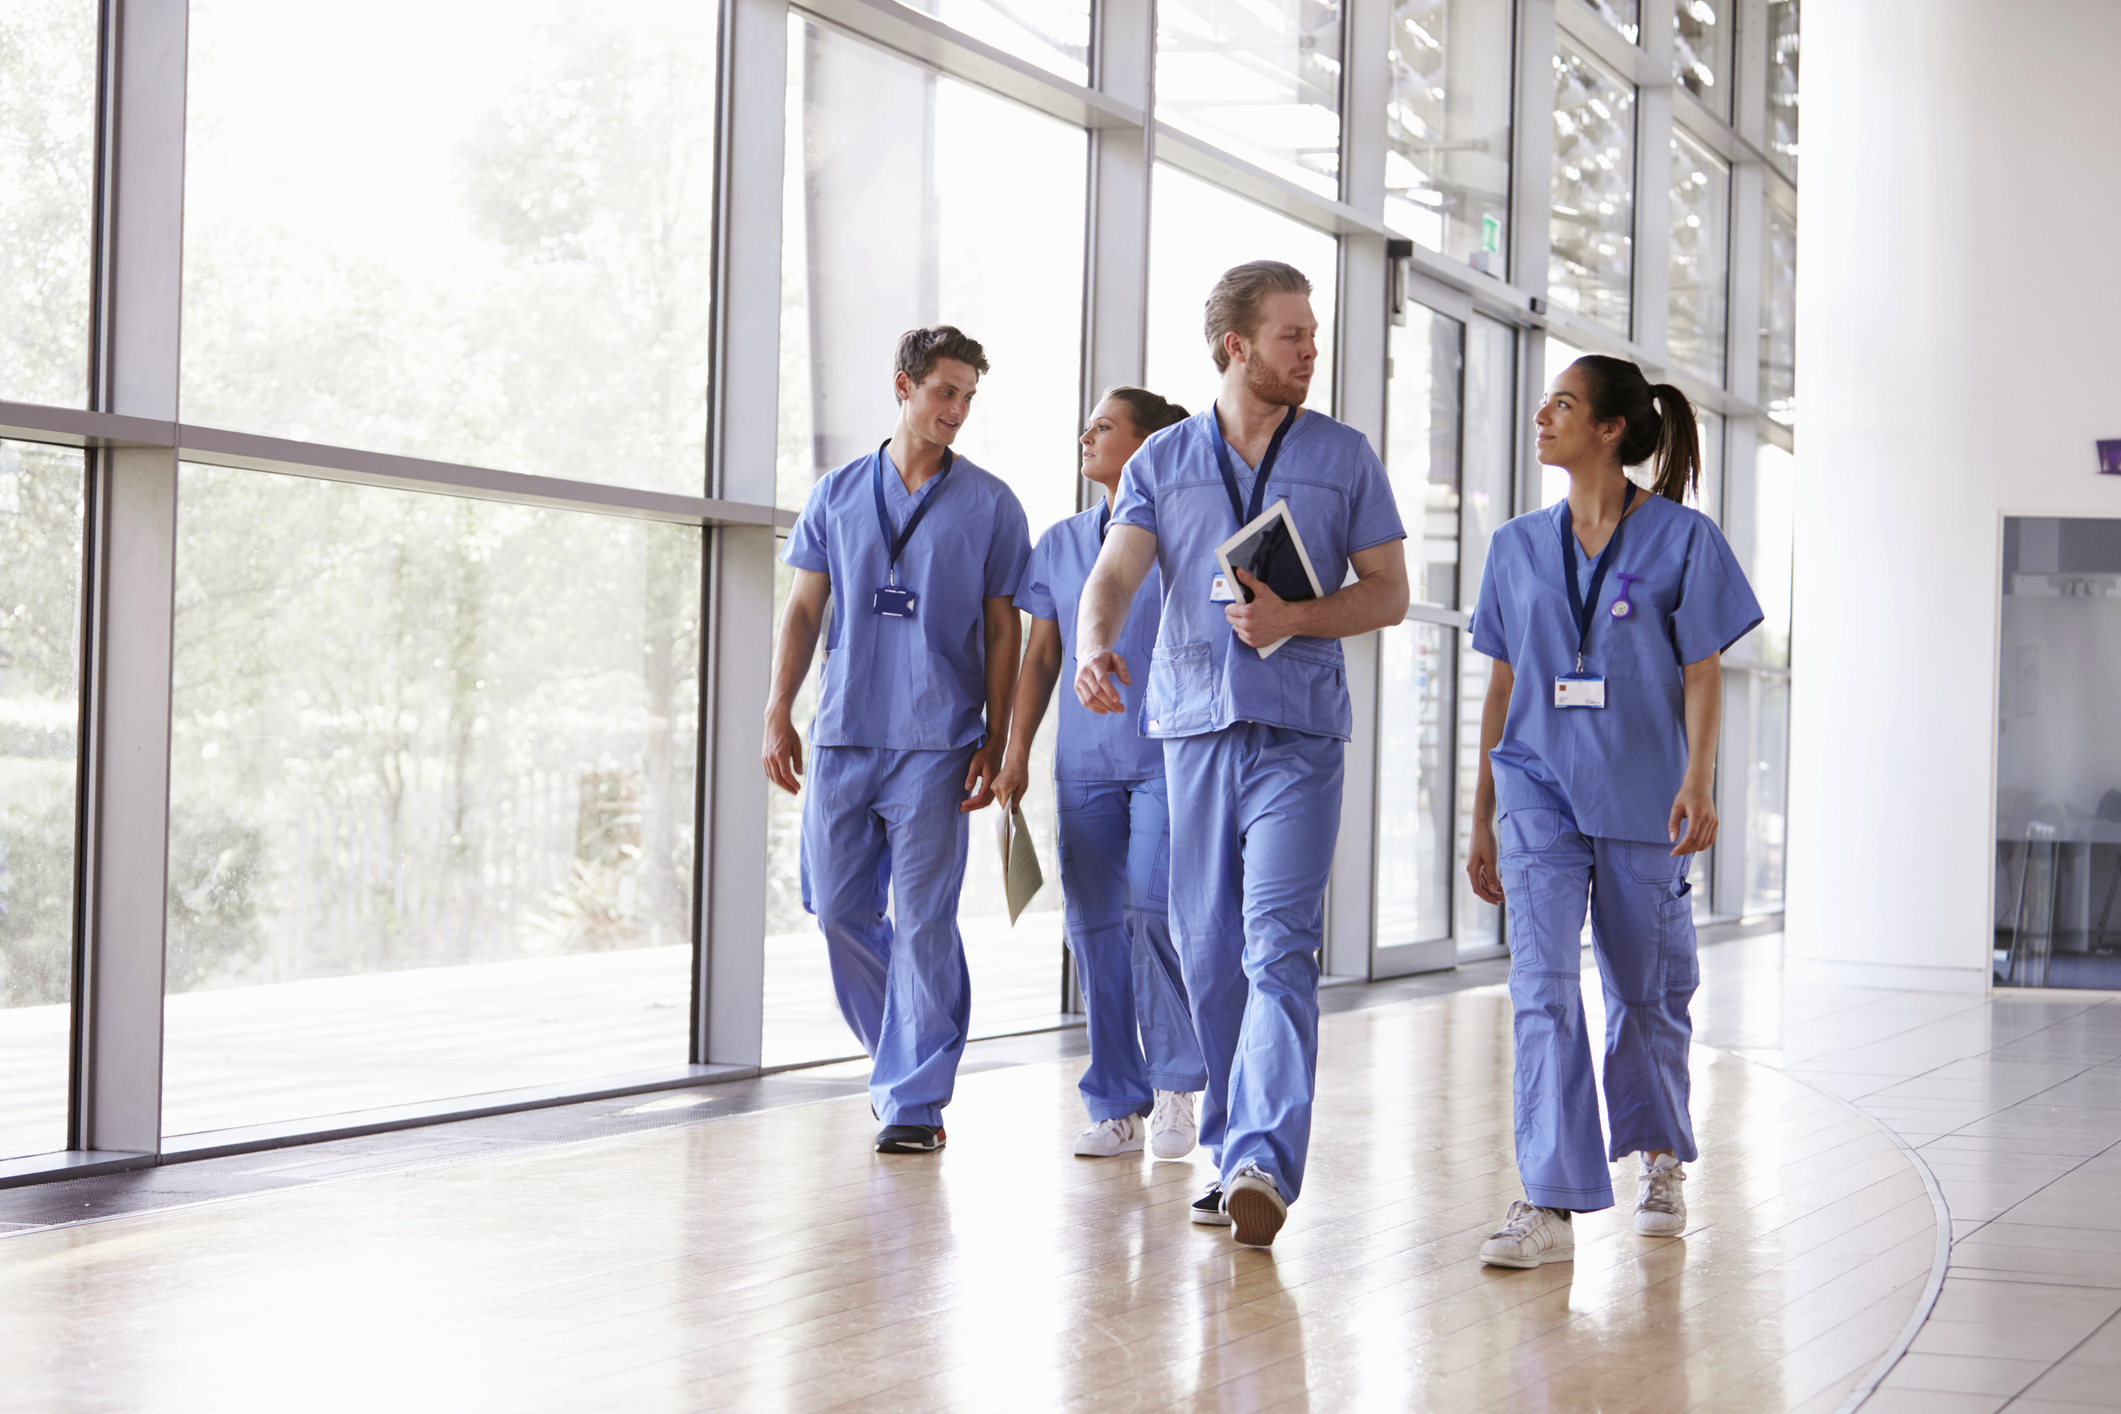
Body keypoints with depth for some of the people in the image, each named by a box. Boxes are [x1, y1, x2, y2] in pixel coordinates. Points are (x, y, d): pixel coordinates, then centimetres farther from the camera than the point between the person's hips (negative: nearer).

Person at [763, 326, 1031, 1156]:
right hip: (843, 735, 3)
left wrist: (994, 741, -2)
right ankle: (902, 1054, 27)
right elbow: (804, 609, 12)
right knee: (839, 909, 6)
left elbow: (1003, 629, 5)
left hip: (935, 741, -3)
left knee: (922, 920, -6)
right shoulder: (838, 494, 11)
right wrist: (778, 714, 4)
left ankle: (915, 1098, 0)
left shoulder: (989, 505, 4)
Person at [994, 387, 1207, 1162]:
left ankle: (1175, 1084, 2)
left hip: (1166, 756, -5)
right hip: (1084, 763, 5)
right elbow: (1040, 657, 15)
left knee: (1152, 909, -16)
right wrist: (1015, 753, 9)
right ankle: (1118, 1109, 10)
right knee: (1094, 927, 2)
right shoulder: (1061, 544, 14)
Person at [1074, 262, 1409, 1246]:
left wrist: (1296, 618, -11)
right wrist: (1095, 644, -26)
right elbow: (1115, 574, -3)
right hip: (1193, 722, 2)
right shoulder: (1163, 460, 10)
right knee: (1207, 950, 6)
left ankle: (1266, 1162, -23)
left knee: (1279, 947, -15)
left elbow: (1389, 593, 8)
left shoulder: (1344, 456, 9)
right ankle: (1230, 1150, 18)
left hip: (1299, 731, -2)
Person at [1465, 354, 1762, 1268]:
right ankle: (1551, 1204, -15)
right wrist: (1481, 818, 12)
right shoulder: (1519, 546, 10)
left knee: (1646, 989, 9)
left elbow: (1703, 672, -2)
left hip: (1642, 797, -2)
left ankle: (1658, 1158, 35)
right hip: (1540, 789, 2)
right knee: (1543, 985, -13)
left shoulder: (1682, 539, 0)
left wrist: (1698, 781, -16)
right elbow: (1502, 684, 13)